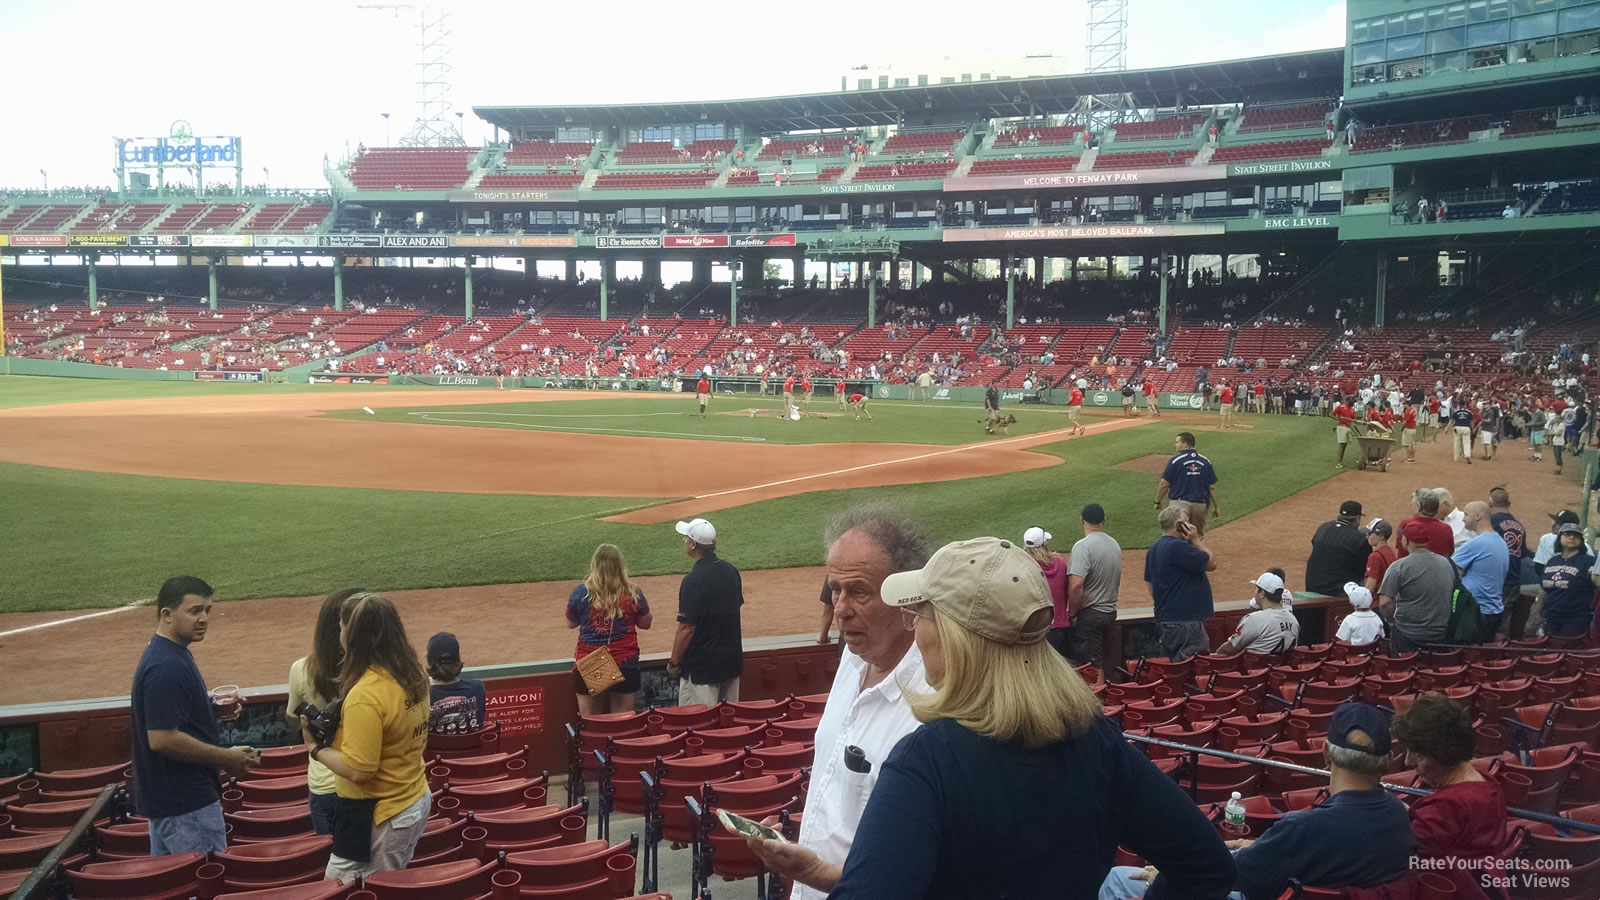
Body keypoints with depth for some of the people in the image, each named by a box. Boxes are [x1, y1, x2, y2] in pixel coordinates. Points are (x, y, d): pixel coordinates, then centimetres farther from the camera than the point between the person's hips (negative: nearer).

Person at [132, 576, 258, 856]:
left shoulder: (175, 654, 10)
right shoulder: (166, 667, -23)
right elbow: (162, 738, -27)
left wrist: (214, 709, 3)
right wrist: (225, 757, -19)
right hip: (187, 803, -11)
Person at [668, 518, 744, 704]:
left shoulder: (693, 580, -21)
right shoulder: (731, 570, 3)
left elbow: (687, 628, -20)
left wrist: (674, 662, -9)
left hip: (702, 665, -8)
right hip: (733, 658, 8)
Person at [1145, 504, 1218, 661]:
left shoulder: (1153, 550, 13)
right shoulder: (1178, 547, -18)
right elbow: (1211, 563, -12)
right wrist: (1196, 540, -5)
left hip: (1164, 620, 10)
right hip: (1185, 622, -10)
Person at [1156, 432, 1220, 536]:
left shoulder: (1175, 461, -7)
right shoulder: (1206, 461, 5)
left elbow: (1164, 484, -7)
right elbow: (1212, 487, 5)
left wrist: (1157, 502, 7)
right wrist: (1216, 507, 13)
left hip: (1180, 503, -4)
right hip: (1201, 505, 4)